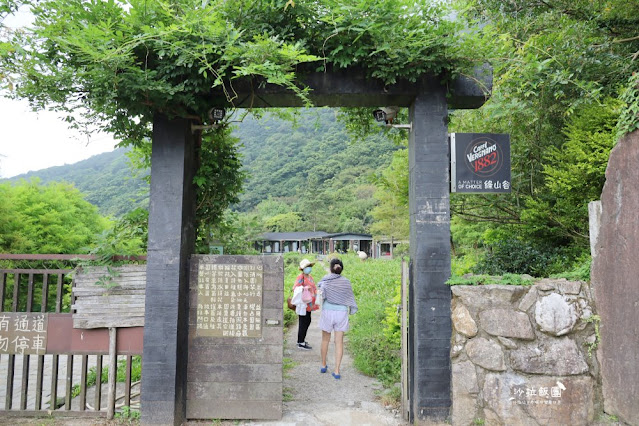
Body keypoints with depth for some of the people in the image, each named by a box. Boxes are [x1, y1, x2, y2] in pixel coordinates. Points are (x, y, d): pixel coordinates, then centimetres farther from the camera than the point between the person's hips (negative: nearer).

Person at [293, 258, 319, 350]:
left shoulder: (309, 276, 14)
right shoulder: (301, 277, -13)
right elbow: (295, 288, -23)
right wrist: (304, 288, -38)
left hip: (309, 304, 9)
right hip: (303, 303, -9)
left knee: (307, 322, 17)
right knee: (303, 323, -2)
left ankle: (301, 340, 29)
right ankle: (301, 343, 7)